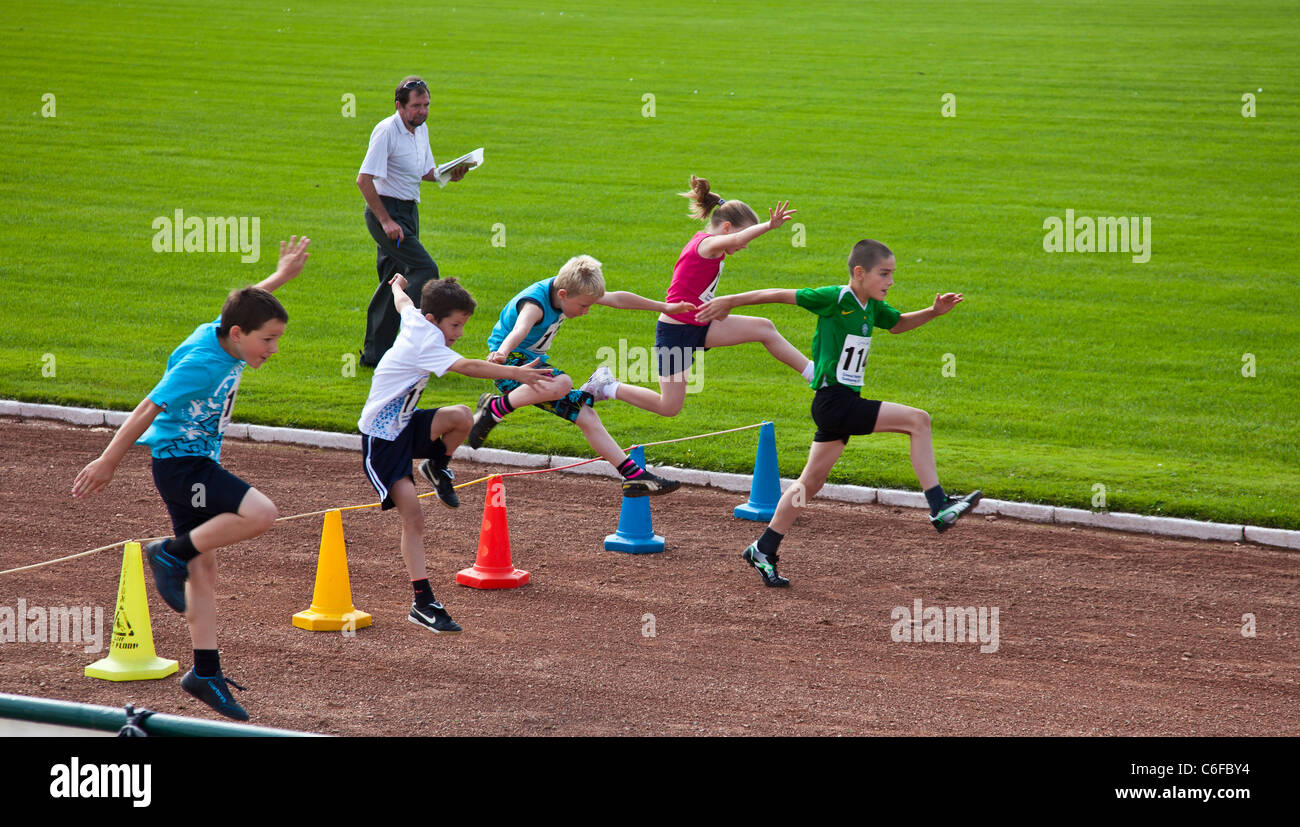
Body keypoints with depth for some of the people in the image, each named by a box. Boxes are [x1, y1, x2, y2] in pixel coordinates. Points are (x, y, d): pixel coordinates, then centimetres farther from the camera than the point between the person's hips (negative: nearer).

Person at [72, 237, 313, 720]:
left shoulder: (221, 335, 2)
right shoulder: (202, 363, -24)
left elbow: (245, 304, 27)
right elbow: (149, 409, -20)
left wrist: (281, 276, 28)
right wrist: (107, 462, -16)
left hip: (196, 462, 9)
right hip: (180, 463, -9)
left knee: (203, 569, 9)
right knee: (259, 513, -24)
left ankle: (206, 674, 12)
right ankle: (172, 553, -7)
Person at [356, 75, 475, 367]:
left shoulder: (421, 129, 10)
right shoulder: (386, 131, -16)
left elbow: (425, 171, 23)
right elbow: (364, 179, -19)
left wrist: (447, 175, 0)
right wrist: (386, 221, -21)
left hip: (409, 211, 8)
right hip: (387, 211, -8)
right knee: (425, 270, -19)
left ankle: (374, 353, 14)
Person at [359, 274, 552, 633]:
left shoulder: (415, 319, 2)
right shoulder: (425, 342, -24)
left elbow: (402, 302, 27)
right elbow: (467, 367, -39)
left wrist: (398, 285, 51)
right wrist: (516, 373, -44)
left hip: (406, 425, 8)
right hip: (381, 439, -8)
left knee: (461, 416, -21)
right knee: (413, 519, -15)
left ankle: (437, 468, 9)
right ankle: (423, 603, -12)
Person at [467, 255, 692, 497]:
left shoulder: (570, 291, -3)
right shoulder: (535, 304, -28)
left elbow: (617, 299, 10)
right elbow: (519, 330, -51)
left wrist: (665, 307, 17)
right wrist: (502, 351, -73)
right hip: (511, 359, -8)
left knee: (587, 417, 3)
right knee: (561, 384, -38)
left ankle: (635, 476, 7)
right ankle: (494, 409, -24)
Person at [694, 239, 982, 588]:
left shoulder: (872, 307, 10)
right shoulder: (835, 298, -14)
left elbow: (898, 324, 31)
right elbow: (779, 295, -9)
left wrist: (934, 311, 15)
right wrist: (728, 302, -5)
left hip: (845, 402, 9)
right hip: (833, 401, -9)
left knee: (811, 481, 13)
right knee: (918, 420, -15)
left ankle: (764, 550, 21)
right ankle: (940, 508, -15)